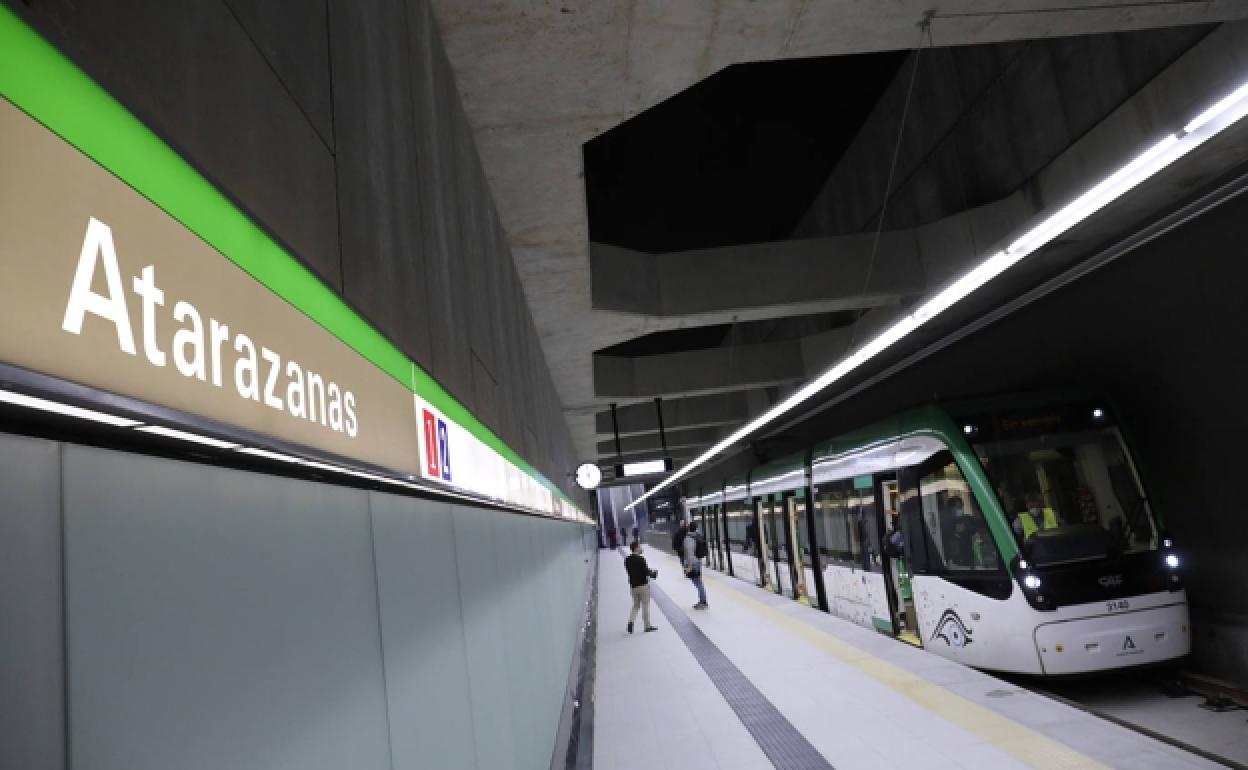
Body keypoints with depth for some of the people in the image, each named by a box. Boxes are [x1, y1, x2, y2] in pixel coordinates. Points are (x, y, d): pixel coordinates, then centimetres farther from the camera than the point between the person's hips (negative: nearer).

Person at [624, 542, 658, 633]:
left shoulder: (627, 559, 2)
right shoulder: (641, 559, -19)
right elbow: (646, 572, -19)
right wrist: (654, 573, 3)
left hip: (633, 585, 6)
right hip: (643, 585, -6)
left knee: (635, 605, 18)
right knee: (645, 605, 7)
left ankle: (631, 621, -2)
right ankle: (647, 626, 15)